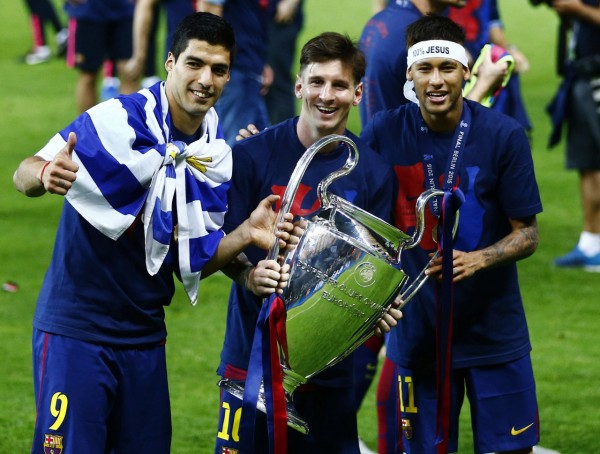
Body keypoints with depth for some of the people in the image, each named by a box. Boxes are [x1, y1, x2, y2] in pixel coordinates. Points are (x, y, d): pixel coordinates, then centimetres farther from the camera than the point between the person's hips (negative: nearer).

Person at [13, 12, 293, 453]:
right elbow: (25, 175, -15)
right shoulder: (118, 119, -13)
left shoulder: (217, 157, 4)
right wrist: (45, 175, -38)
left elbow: (193, 263, 8)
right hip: (75, 329, -6)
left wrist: (246, 235, -9)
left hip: (144, 336, 6)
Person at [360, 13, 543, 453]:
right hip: (417, 331, 1)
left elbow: (527, 234, -5)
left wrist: (479, 259, -24)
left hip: (494, 330, -1)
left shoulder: (505, 136, -9)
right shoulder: (385, 133, -6)